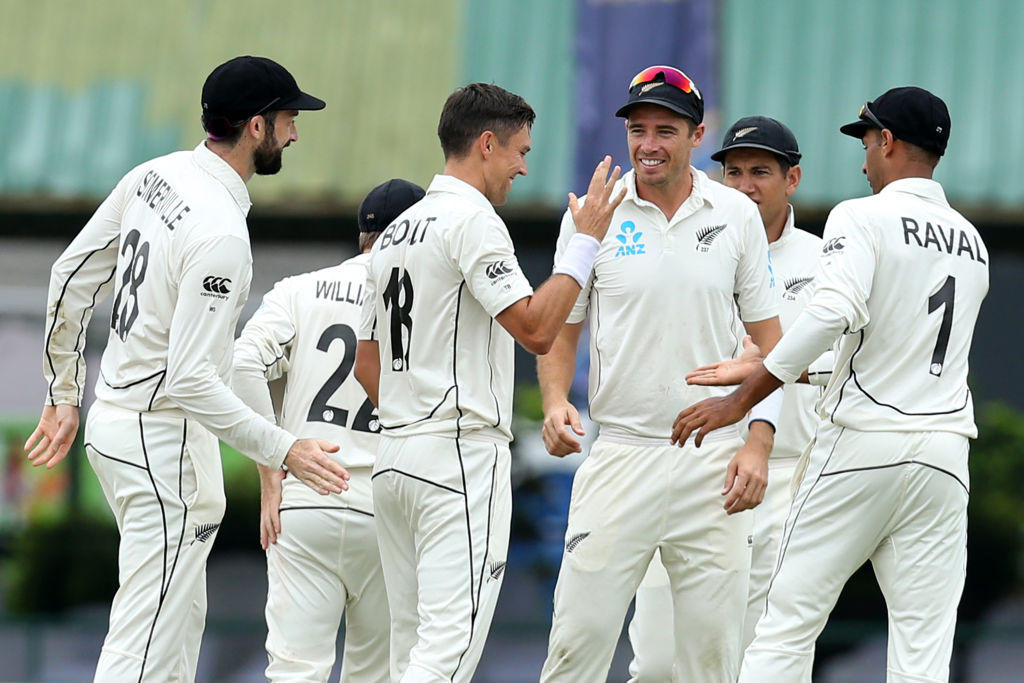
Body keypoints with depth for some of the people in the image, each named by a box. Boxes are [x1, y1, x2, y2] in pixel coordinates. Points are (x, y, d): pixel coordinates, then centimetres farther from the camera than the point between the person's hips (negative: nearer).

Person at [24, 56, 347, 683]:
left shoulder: (153, 177, 3)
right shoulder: (220, 233, -24)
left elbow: (71, 278, 12)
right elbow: (190, 379, -26)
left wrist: (65, 392, 21)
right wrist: (282, 450, -22)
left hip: (115, 417, 10)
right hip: (165, 443, -10)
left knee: (183, 617, 20)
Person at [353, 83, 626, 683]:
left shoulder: (396, 233, 18)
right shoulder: (471, 218, -10)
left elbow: (367, 364, 23)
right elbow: (536, 329, -19)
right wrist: (586, 242, -11)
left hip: (396, 457, 9)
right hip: (464, 457, -9)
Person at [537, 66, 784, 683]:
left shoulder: (737, 215, 5)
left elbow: (768, 338, 8)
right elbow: (559, 327, 10)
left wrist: (758, 443, -4)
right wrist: (556, 401, -10)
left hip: (714, 462, 1)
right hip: (620, 452, -1)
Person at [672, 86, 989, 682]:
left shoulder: (864, 218, -5)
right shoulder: (973, 243, 16)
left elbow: (834, 313, -22)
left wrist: (743, 398, -18)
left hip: (862, 443, -5)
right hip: (945, 451, 5)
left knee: (788, 624, 0)